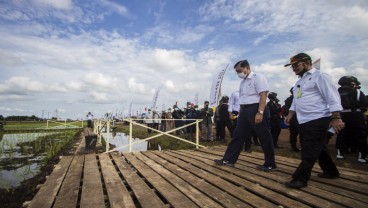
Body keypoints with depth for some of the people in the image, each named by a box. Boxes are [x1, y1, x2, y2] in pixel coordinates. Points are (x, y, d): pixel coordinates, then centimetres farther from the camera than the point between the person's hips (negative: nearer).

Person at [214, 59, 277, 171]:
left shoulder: (258, 77, -7)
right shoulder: (242, 82, 17)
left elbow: (263, 95, -16)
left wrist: (260, 112, -23)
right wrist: (240, 113, 15)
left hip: (255, 109, -8)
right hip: (244, 111, 9)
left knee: (264, 137, 2)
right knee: (237, 135, 9)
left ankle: (270, 164, 18)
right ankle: (228, 160, 16)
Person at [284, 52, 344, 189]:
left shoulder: (319, 76, -7)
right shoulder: (299, 81, 18)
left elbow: (332, 97, -14)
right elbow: (296, 100, 23)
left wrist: (336, 118, -20)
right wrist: (290, 114, 15)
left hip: (317, 120, -9)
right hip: (304, 121, 9)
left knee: (309, 152, -6)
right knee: (318, 148, 19)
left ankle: (300, 178, -1)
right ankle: (330, 171, 36)